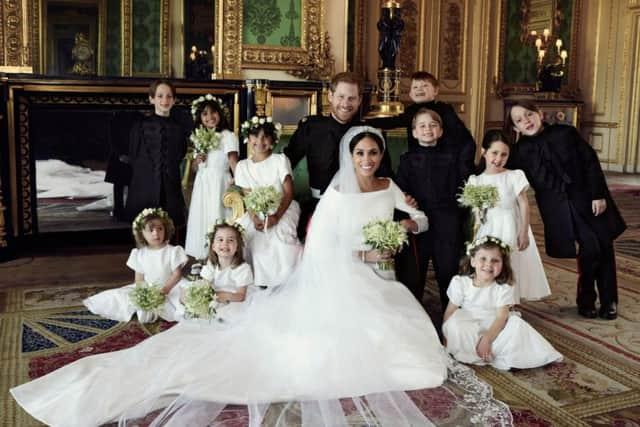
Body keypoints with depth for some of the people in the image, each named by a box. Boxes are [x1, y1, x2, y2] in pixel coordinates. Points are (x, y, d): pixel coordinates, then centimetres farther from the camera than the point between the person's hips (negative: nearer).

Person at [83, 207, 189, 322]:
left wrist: (166, 288, -23)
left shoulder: (173, 251, -5)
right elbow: (139, 278, 5)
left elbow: (177, 274, -8)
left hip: (170, 288, -3)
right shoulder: (140, 254, 4)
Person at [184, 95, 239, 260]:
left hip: (219, 184, -7)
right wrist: (197, 161, -3)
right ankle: (203, 256, 18)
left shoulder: (228, 136, -8)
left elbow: (233, 162, -21)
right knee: (201, 220, 9)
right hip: (202, 185, 7)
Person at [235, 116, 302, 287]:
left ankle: (283, 277, -12)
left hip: (282, 209, -3)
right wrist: (254, 218, -19)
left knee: (280, 233, -31)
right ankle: (257, 278, -5)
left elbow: (289, 192, -9)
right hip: (256, 212, 3)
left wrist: (276, 216, -23)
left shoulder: (280, 160, -3)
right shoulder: (243, 166, 6)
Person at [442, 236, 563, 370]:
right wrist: (446, 335, -11)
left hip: (494, 327, 1)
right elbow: (450, 311, -5)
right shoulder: (460, 282, -10)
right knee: (455, 325, -33)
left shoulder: (503, 288, -11)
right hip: (467, 326, -1)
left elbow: (501, 317, -19)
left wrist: (486, 339, -31)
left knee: (515, 323, -24)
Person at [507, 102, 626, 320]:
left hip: (588, 199, 1)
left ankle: (608, 301, 19)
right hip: (561, 208, -1)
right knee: (591, 247, -11)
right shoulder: (522, 151, -1)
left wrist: (598, 195, -7)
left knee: (604, 247, 1)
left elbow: (590, 162, -2)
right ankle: (586, 301, 11)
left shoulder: (566, 133, -2)